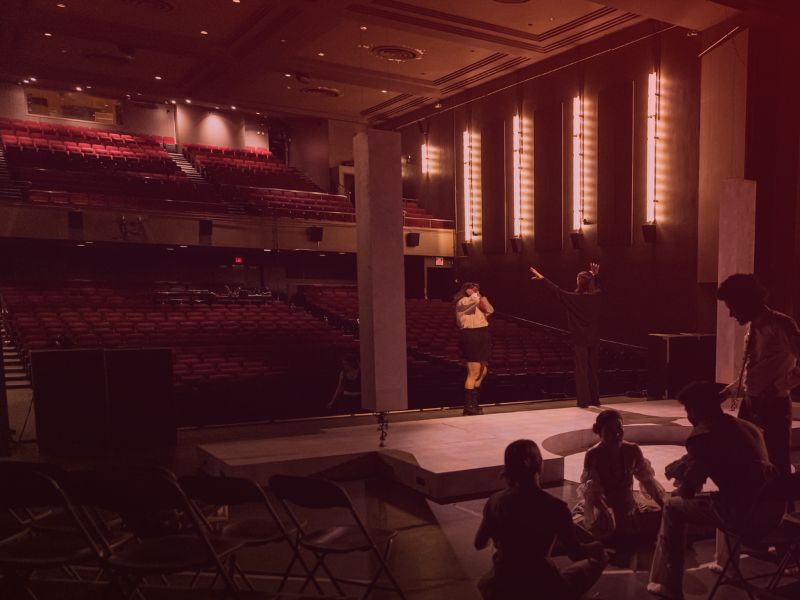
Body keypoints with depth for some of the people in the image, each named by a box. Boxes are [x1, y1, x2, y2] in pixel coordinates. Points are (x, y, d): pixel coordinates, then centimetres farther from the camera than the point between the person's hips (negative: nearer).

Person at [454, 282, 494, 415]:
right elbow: (475, 299, -27)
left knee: (482, 372, 14)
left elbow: (489, 310, 14)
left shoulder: (476, 304, 24)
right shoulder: (463, 302, -8)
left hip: (481, 339, 10)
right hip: (471, 338, -10)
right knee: (474, 373, -11)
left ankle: (474, 403, 21)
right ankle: (468, 406, -7)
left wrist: (481, 296, 10)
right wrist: (471, 292, -7)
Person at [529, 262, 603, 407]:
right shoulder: (596, 296, -1)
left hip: (580, 340, -4)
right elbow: (600, 287, 24)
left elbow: (557, 291, -8)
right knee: (593, 370, 13)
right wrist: (596, 275, 27)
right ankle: (595, 399, 19)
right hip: (594, 339, 4)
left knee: (582, 370, 1)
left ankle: (584, 401, 1)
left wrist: (543, 278, -2)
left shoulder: (574, 298, -13)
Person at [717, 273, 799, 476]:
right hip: (750, 406, 8)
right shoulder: (754, 328, 9)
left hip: (773, 407, -8)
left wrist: (782, 384, -12)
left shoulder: (780, 325, -15)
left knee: (776, 466, -1)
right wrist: (729, 391, 16)